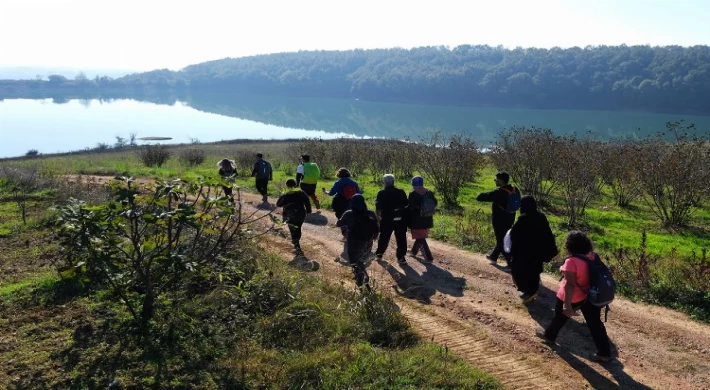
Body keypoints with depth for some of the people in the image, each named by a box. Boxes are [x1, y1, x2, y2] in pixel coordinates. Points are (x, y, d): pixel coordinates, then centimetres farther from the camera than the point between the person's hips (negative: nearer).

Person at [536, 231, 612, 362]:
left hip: (572, 298, -5)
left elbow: (570, 284, -29)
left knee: (560, 317, 19)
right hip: (591, 296, 6)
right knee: (595, 323, 11)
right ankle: (604, 352, 15)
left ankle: (549, 335, 43)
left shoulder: (571, 262, -27)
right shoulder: (592, 256, -5)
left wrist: (567, 305, -27)